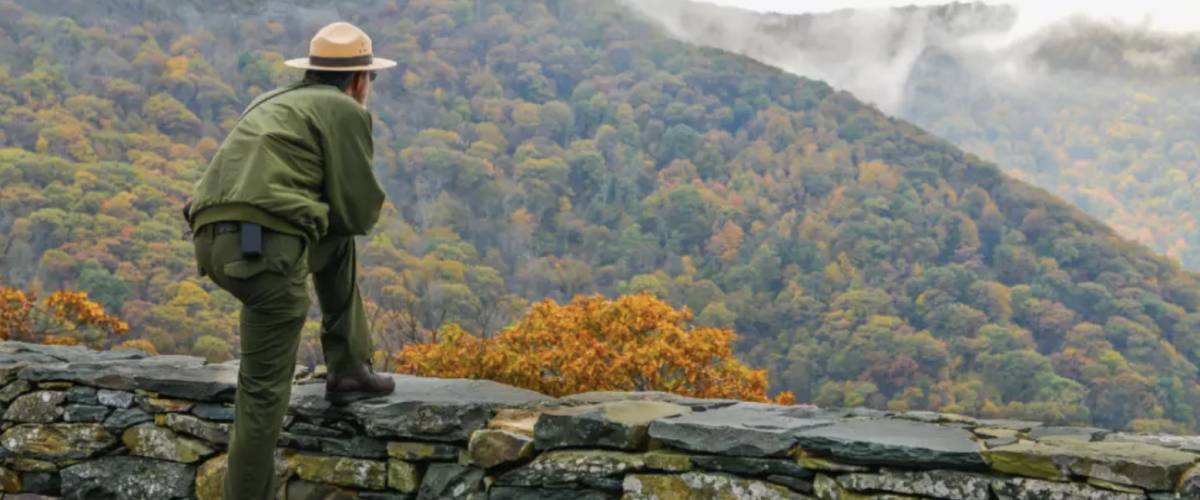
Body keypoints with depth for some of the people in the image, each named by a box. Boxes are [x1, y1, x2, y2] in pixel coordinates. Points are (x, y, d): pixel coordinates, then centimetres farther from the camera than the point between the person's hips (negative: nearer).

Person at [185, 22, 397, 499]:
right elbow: (358, 211, 5)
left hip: (216, 241, 8)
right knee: (265, 386, 2)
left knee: (336, 246, 30)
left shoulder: (275, 104, 30)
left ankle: (348, 369, 29)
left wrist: (325, 208, 25)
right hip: (264, 248, -8)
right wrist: (339, 208, 24)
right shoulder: (346, 111, 7)